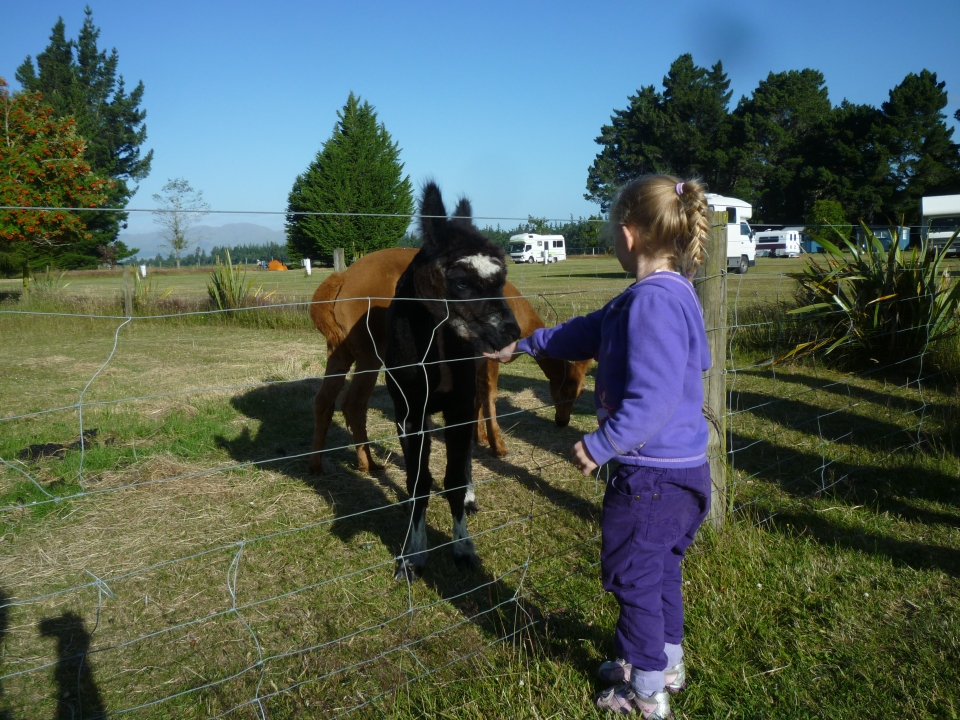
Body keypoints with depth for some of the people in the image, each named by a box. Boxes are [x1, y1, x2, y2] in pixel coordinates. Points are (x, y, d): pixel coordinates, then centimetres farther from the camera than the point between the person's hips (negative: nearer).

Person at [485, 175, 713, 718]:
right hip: (681, 468, 10)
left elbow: (653, 398, -32)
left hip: (652, 474, -9)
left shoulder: (654, 300, -26)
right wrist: (527, 345, 27)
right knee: (661, 569, 25)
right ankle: (667, 662, 45)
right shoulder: (671, 292, 7)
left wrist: (600, 445, -22)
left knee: (633, 577, 10)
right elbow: (589, 332, 18)